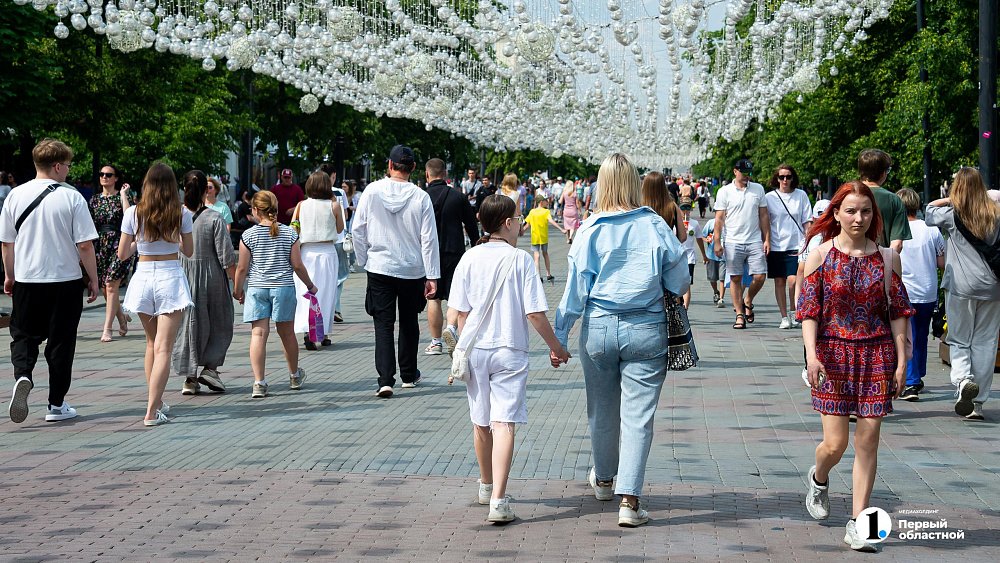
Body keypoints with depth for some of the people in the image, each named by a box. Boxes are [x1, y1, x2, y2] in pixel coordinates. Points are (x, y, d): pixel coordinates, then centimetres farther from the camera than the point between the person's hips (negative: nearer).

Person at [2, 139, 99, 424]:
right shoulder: (71, 197, -11)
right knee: (61, 340, 9)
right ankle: (56, 405, 14)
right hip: (66, 280, -2)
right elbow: (85, 245, -11)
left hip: (26, 281, 2)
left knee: (24, 335, 15)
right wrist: (93, 280, 1)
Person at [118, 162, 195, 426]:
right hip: (171, 278, -2)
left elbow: (122, 254, 2)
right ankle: (152, 411, -13)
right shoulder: (182, 214, -4)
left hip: (143, 277, 2)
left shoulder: (133, 213, -3)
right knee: (164, 348, -5)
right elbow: (189, 251, 7)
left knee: (152, 342, 21)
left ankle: (156, 402, 27)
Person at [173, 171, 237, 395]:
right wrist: (236, 282, -4)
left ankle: (189, 377, 10)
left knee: (186, 324, 10)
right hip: (210, 275, -3)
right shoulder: (214, 218, -13)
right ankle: (210, 367, 3)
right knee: (218, 324, 14)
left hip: (182, 274, 3)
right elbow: (226, 255, -11)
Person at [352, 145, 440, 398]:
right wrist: (432, 276, -3)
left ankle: (385, 379, -13)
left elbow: (358, 229, -3)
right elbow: (429, 239, -7)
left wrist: (363, 260, 10)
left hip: (379, 267, 0)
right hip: (412, 270, 1)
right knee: (409, 322, 17)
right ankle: (409, 375, 29)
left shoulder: (372, 191, -7)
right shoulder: (420, 197, -9)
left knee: (383, 324, 1)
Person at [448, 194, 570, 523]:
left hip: (475, 350, 4)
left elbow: (457, 312, -2)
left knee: (481, 423, 18)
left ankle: (487, 486, 37)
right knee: (504, 424, -8)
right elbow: (535, 313, -10)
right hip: (509, 351, -4)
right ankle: (498, 501, -19)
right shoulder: (520, 259, -8)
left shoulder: (470, 258, 0)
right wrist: (556, 348, 1)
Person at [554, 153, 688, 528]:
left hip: (599, 328, 1)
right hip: (646, 329, -1)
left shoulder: (590, 230, -5)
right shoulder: (655, 226, -5)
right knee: (637, 415, 0)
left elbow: (575, 289, -4)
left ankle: (604, 479, 39)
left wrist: (559, 337, 2)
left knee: (602, 410, 18)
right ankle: (629, 499, -9)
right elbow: (679, 283, 1)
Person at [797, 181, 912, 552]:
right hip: (833, 354, -1)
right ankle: (819, 479, 33)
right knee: (835, 443, -3)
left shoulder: (887, 258, 3)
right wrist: (811, 354, -17)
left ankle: (857, 523, 7)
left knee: (867, 441, 0)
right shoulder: (820, 256, -2)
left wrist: (901, 361, 1)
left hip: (877, 356, 2)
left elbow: (898, 313, 6)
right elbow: (808, 311, -4)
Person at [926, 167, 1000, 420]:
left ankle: (963, 378, -22)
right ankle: (977, 404, 6)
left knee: (959, 340, 7)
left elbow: (929, 212, 15)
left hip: (961, 287, -2)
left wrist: (950, 199, 12)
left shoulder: (953, 214, -3)